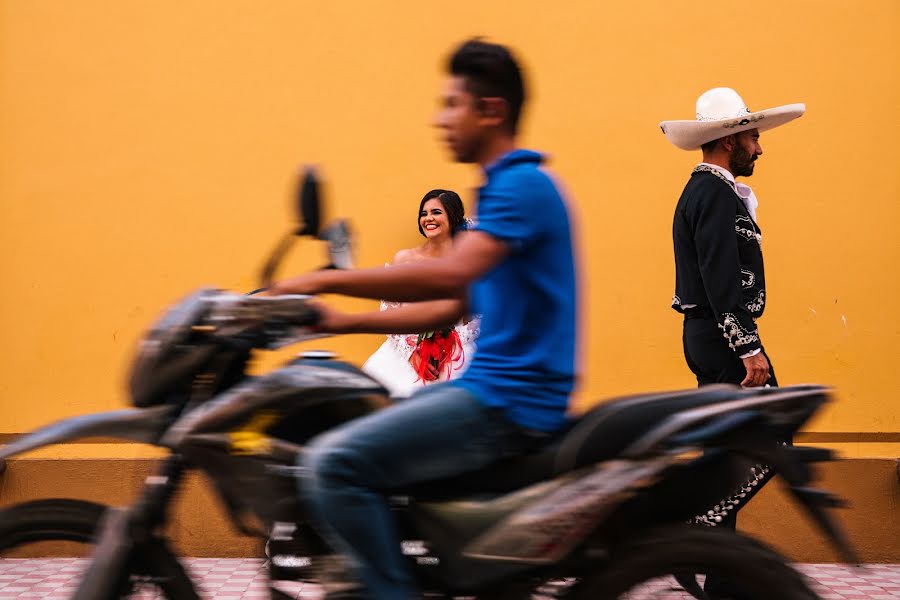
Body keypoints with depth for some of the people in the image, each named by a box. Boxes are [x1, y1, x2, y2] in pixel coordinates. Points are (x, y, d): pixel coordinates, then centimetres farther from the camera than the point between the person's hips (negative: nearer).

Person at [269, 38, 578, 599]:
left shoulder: (522, 185, -13)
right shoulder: (503, 188, 20)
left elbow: (450, 276, -28)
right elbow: (455, 306, 22)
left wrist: (326, 279, -22)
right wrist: (345, 322, 15)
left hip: (510, 401, -11)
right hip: (493, 385, 11)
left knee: (332, 463, -20)